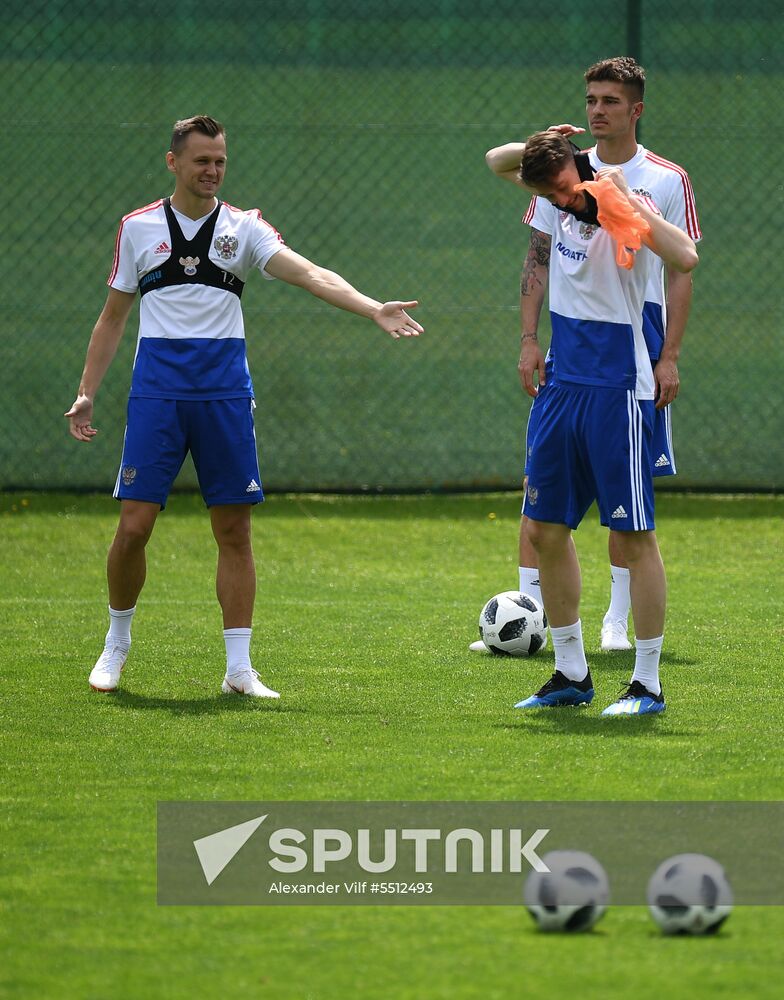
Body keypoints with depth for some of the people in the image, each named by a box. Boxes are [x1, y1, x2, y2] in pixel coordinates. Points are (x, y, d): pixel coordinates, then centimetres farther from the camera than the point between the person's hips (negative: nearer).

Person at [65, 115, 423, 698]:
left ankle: (239, 667, 4)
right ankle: (117, 643, 16)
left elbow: (309, 275, -10)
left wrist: (373, 308, -25)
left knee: (235, 533, -1)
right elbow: (114, 317, 14)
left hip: (225, 394, 1)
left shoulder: (244, 228, 4)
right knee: (134, 527, -6)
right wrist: (87, 393, 8)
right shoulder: (139, 228, 7)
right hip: (157, 392, 0)